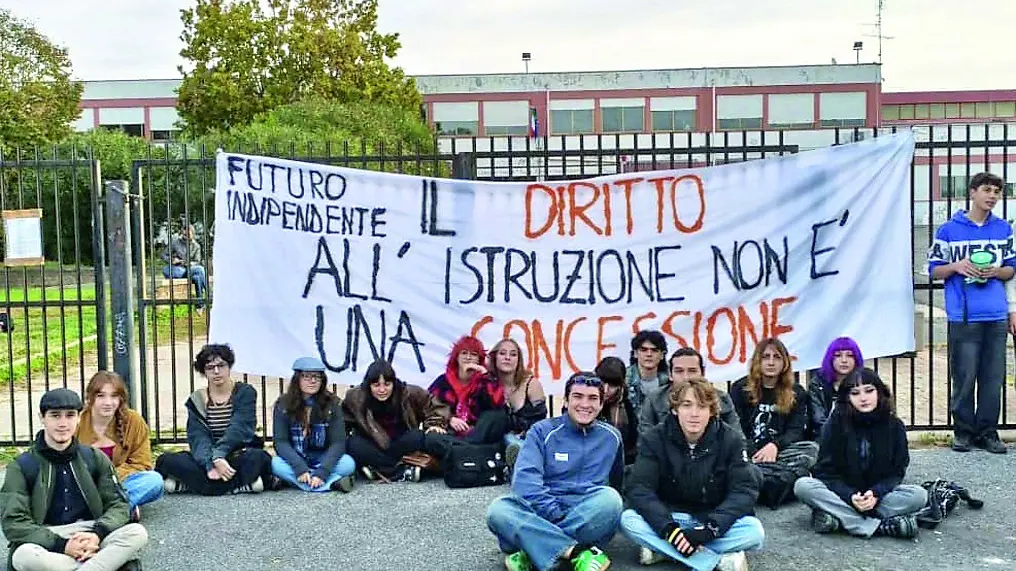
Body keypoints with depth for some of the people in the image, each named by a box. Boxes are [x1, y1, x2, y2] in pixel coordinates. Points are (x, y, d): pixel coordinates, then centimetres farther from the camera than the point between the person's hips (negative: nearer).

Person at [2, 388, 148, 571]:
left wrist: (98, 534, -18)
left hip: (90, 536, 2)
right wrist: (61, 545, -22)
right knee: (24, 555, -37)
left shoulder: (96, 458, 9)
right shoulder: (21, 467, 1)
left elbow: (118, 504, 5)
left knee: (137, 533, -25)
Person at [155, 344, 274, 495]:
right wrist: (212, 463, -26)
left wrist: (218, 455, -29)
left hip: (238, 456, -2)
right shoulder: (196, 400, 8)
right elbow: (198, 436, -7)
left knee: (257, 457, -36)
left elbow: (239, 429, -13)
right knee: (166, 460, -23)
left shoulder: (245, 392, 2)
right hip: (207, 458, 2)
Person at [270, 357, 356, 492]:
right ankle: (333, 482, -33)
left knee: (348, 463, -28)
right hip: (294, 461, 1)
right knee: (276, 464, -32)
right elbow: (281, 442, -14)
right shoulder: (283, 405, -7)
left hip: (323, 461, 0)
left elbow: (338, 442, -14)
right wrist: (300, 468, -31)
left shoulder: (333, 404, -8)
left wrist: (322, 472, -29)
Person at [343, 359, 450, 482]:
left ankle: (378, 470, -26)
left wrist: (435, 424, -16)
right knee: (354, 444, -32)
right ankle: (402, 471, -31)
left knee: (418, 437, -31)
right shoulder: (355, 397, -12)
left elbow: (435, 405, -3)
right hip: (373, 447, 0)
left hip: (402, 444, 0)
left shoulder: (409, 394, -14)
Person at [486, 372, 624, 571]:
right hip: (542, 514, -1)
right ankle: (578, 554, -39)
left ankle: (533, 552, -29)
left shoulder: (611, 437, 12)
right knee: (499, 509, -30)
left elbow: (616, 485, 23)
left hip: (590, 519, 1)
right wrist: (557, 515, -19)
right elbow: (525, 480, -9)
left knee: (610, 497, -32)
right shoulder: (542, 431, 4)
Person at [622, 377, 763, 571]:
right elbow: (638, 488, -18)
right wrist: (669, 529, -33)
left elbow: (745, 489, -15)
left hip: (712, 520, 0)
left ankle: (661, 549, -25)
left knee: (754, 530, -29)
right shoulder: (655, 438, -10)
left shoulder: (730, 439, -9)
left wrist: (709, 530, -29)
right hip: (669, 518, 0)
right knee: (629, 520, -29)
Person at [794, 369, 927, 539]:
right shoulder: (836, 423, -6)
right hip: (842, 492, -1)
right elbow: (825, 470, -8)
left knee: (919, 495, -25)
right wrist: (850, 496, -25)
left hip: (879, 493, 1)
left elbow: (897, 472, -3)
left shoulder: (894, 426, -2)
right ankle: (880, 526, -32)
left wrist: (876, 494, -22)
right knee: (803, 486, -28)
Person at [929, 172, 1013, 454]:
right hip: (964, 317, -3)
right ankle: (963, 431, 12)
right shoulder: (949, 230, 3)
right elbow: (934, 270, 6)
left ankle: (987, 432, 15)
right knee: (964, 378, 0)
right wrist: (956, 266, -13)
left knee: (993, 379, 5)